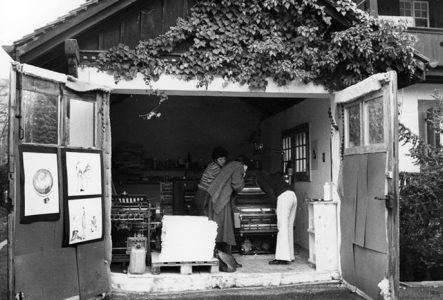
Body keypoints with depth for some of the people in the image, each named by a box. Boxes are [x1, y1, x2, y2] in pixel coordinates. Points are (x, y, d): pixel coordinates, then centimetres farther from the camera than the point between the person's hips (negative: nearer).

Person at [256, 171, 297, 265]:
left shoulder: (260, 179, 12)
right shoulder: (273, 176, 34)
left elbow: (270, 191, -1)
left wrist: (276, 201, 6)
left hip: (284, 196, -8)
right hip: (293, 195, 8)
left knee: (282, 227, -11)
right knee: (289, 227, 11)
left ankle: (283, 258, -16)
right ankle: (290, 255, 13)